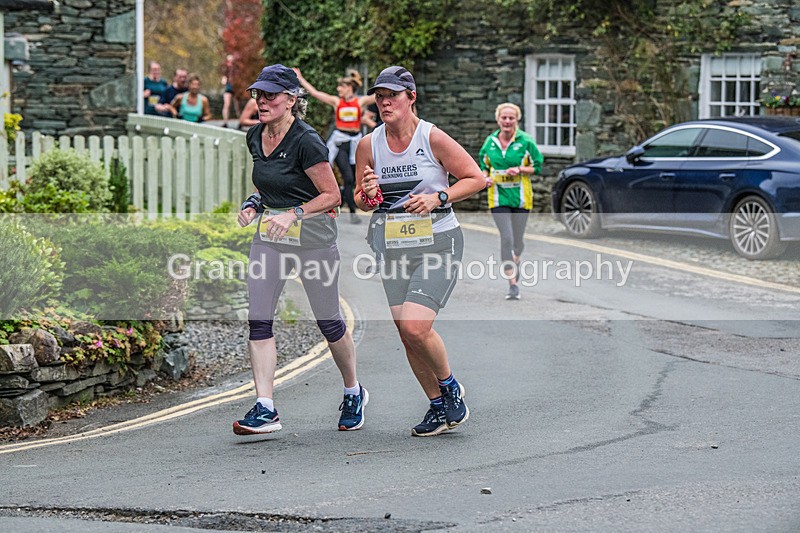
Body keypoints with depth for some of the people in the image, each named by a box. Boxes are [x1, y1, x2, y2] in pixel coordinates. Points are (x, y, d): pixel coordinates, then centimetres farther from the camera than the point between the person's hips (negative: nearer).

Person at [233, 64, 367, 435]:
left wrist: (293, 215, -25)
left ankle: (353, 392, 30)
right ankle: (264, 409, -6)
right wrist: (253, 204, 3)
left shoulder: (306, 142, -18)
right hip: (268, 236, 6)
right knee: (258, 320, -6)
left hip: (312, 236, -6)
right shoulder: (255, 137, 5)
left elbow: (332, 196, -14)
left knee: (328, 321, 7)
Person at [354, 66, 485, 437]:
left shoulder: (433, 138, -8)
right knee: (406, 334, 5)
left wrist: (438, 198, -15)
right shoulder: (368, 145, 3)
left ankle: (450, 387, 8)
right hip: (393, 249, 5)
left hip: (438, 243, -5)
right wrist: (368, 195, -10)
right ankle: (438, 406, 23)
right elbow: (359, 200, 13)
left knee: (415, 327, -19)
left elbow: (475, 178, -2)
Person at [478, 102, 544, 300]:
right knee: (506, 238, -12)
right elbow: (484, 165, 16)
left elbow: (538, 166, 1)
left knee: (518, 239, 10)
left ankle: (515, 263, 46)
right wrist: (485, 177, -5)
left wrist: (520, 169, -16)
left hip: (521, 197, 0)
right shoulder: (490, 142, 4)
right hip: (498, 197, 1)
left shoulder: (525, 141, -4)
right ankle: (513, 285, -11)